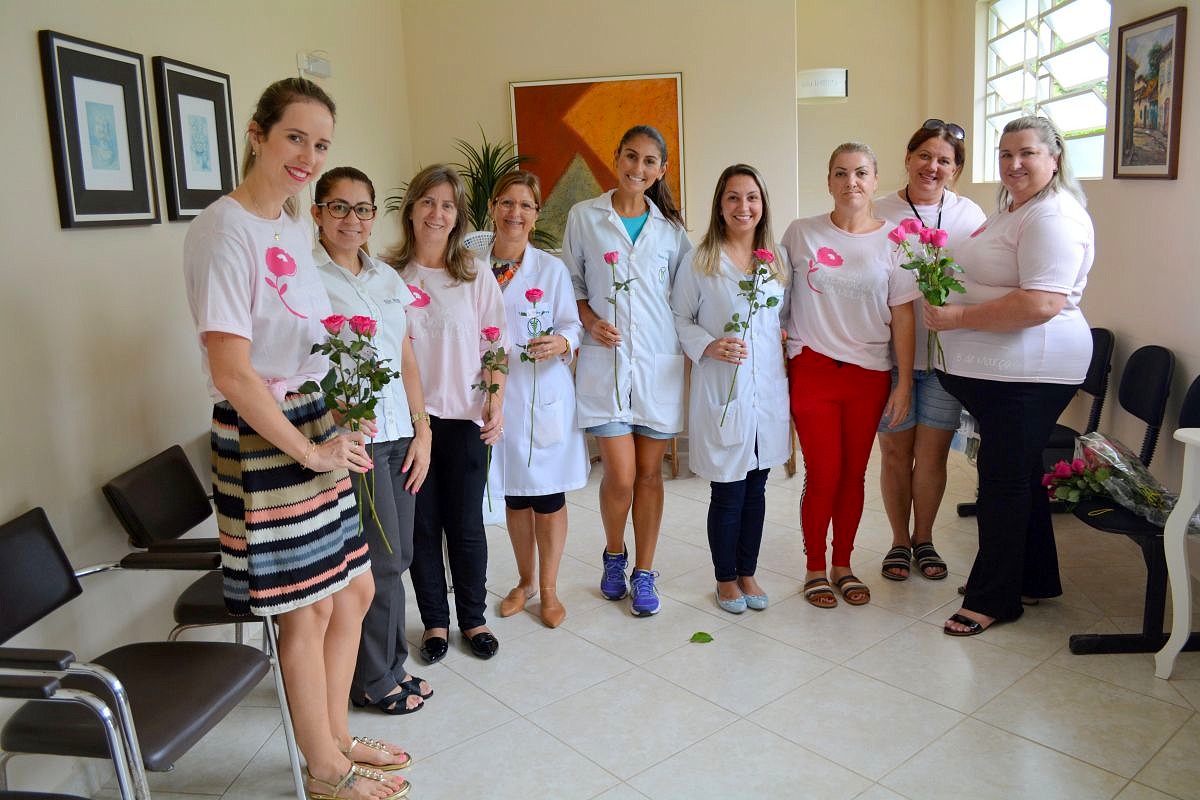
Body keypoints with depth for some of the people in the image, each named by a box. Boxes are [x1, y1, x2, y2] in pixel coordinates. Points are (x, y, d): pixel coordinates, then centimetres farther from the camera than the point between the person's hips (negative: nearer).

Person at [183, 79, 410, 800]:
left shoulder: (295, 226, 10)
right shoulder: (226, 232, -16)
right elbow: (231, 372, -21)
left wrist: (338, 428, 9)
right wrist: (310, 451, -14)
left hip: (320, 429, 8)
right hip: (264, 441, -8)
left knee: (355, 590, 15)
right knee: (309, 610, 5)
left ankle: (337, 734, 37)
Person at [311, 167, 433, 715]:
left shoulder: (387, 278, 14)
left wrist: (422, 432, 10)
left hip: (399, 432, 6)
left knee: (396, 557, 11)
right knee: (382, 560, -1)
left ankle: (388, 666, 28)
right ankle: (374, 680, 19)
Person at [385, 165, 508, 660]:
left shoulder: (475, 274, 2)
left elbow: (494, 345, 2)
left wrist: (496, 403, -7)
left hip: (464, 416, 0)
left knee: (466, 523, 8)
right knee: (422, 522, 9)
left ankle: (473, 619, 26)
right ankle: (435, 622, 26)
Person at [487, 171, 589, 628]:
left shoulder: (552, 269, -2)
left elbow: (571, 325, -1)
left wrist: (561, 343, -22)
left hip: (545, 393, -2)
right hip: (497, 393, 2)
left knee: (548, 495, 5)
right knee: (513, 495, 14)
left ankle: (548, 589, 23)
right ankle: (525, 580, 34)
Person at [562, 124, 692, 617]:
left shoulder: (669, 228, 8)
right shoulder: (584, 216, 4)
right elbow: (571, 283, 9)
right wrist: (590, 322, -8)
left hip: (659, 362, 2)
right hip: (605, 360, -1)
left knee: (649, 472, 7)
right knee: (620, 476, -4)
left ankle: (644, 574, 22)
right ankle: (614, 555, 26)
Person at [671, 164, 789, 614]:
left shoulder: (777, 260, 8)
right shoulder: (699, 261, -4)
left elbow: (787, 318, 16)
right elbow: (679, 319, -1)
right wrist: (709, 345, -17)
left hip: (768, 390, 4)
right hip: (720, 393, -4)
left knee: (755, 488, 14)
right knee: (728, 493, 4)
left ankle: (747, 572, 31)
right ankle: (725, 578, 24)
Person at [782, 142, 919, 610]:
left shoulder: (891, 241, 2)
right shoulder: (801, 234, 0)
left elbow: (902, 316, 2)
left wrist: (905, 381, -1)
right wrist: (780, 351, 1)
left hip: (869, 374, 2)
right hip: (811, 370, -1)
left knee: (854, 475, 10)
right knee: (823, 476, 0)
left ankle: (843, 565, 27)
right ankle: (815, 568, 19)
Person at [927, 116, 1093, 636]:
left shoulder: (1052, 217, -16)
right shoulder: (1012, 208, 17)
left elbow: (1041, 304, -28)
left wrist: (959, 317, -23)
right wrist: (949, 301, 16)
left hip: (1028, 372, -10)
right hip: (997, 371, 10)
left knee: (1005, 480, -1)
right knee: (1019, 475, 18)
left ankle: (993, 598, 12)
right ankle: (1035, 580, 33)